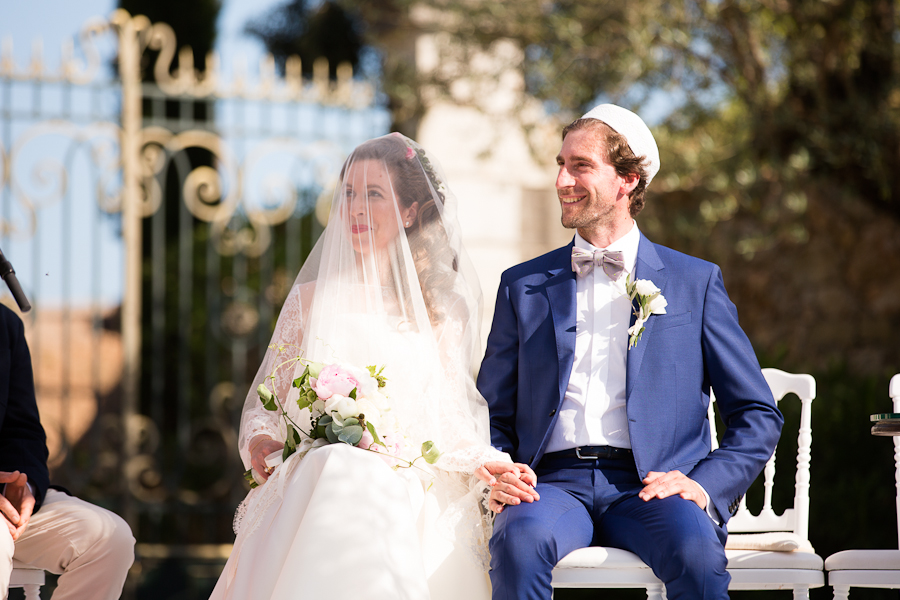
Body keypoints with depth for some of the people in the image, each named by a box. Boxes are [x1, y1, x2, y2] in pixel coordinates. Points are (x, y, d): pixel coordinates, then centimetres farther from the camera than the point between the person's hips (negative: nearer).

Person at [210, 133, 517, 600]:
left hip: (414, 488, -1)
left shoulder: (443, 312, 15)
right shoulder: (311, 299, 15)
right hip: (316, 485, 1)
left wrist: (486, 461, -10)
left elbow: (451, 419, 11)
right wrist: (260, 441, -7)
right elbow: (265, 401, 16)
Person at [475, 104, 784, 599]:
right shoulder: (524, 285, 18)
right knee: (520, 540, -34)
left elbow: (758, 416, 11)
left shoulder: (696, 282, 13)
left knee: (696, 553, -35)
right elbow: (492, 415, 20)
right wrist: (496, 476, -3)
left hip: (650, 486, -1)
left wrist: (704, 484, -6)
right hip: (554, 483, 1)